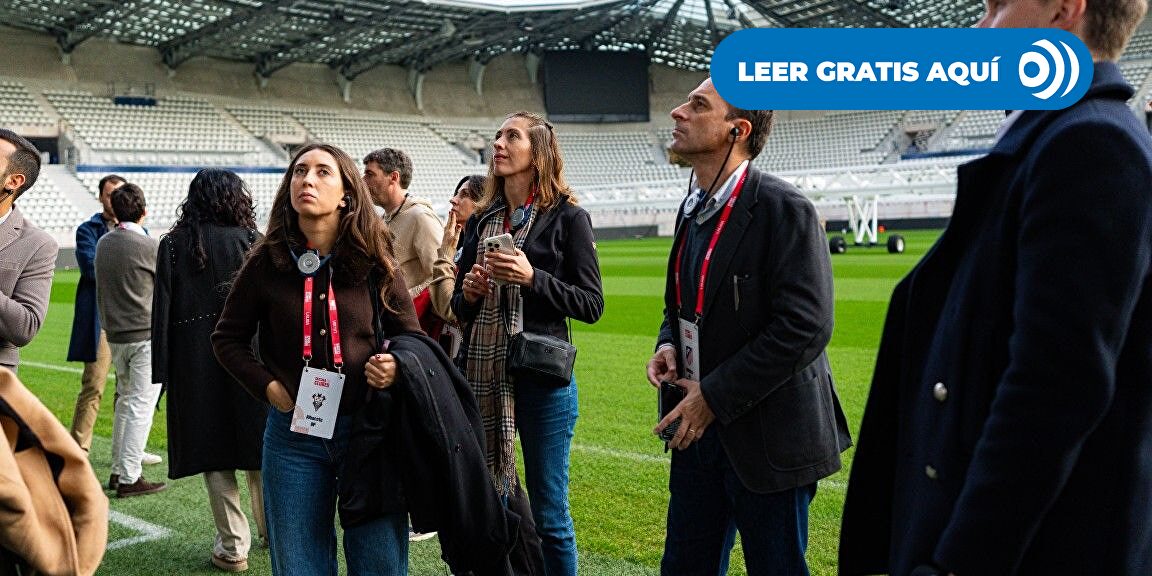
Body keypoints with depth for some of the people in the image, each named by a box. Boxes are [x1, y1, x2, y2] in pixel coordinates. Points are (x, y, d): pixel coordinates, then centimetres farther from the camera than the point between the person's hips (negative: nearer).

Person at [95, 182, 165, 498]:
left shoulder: (103, 243, 8)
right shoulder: (147, 245, -12)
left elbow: (102, 288, 15)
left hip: (115, 335, 7)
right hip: (146, 335, -7)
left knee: (125, 400, 18)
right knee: (141, 405, -3)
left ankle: (118, 470, 23)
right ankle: (129, 478, -3)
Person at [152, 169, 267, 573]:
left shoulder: (173, 245, -1)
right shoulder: (252, 243, -2)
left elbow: (162, 311, -2)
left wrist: (162, 369, 2)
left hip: (195, 364, 0)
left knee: (215, 454, 6)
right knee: (257, 448, 14)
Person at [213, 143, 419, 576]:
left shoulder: (372, 260, -3)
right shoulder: (266, 262, -2)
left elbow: (410, 336, 7)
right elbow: (228, 339, 10)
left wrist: (397, 365, -14)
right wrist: (268, 386, -4)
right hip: (294, 433, 1)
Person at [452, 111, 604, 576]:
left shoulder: (567, 217, -4)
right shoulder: (481, 221, 10)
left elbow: (591, 305, -8)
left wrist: (533, 278, -19)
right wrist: (468, 293, -5)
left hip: (542, 378, -5)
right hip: (483, 375, 5)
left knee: (548, 515, 4)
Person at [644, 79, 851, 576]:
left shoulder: (785, 210, -16)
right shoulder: (694, 207, 10)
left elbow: (805, 326, -23)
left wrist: (714, 395, -20)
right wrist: (669, 344, 1)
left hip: (765, 438, -7)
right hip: (698, 424, 8)